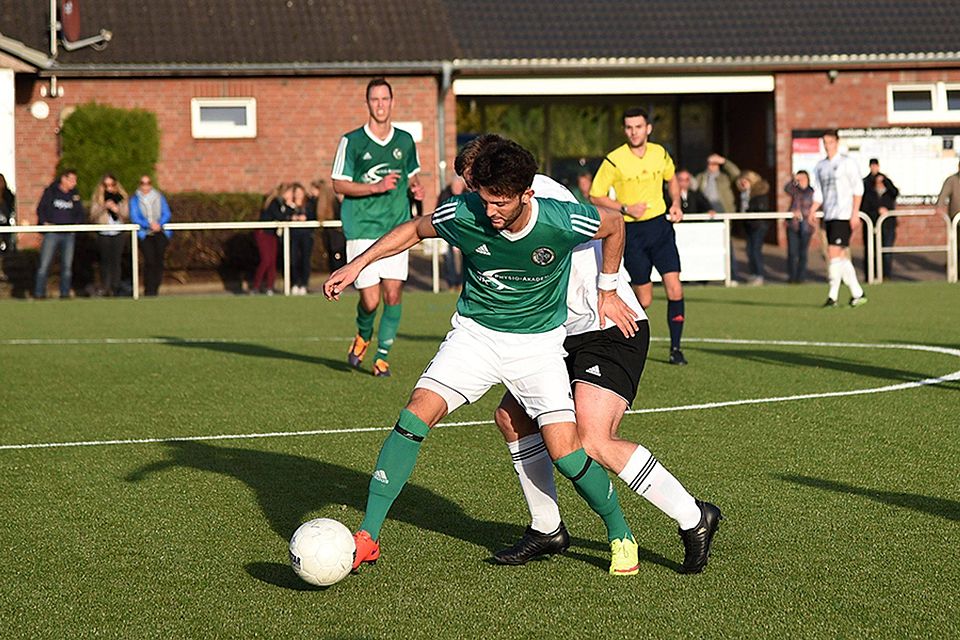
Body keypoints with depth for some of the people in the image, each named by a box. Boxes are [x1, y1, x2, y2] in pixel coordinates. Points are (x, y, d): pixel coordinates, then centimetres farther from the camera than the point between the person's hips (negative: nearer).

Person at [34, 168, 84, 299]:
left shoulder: (75, 195, 10)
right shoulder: (50, 192, 2)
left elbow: (81, 213, 15)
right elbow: (40, 209, 4)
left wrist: (76, 224, -2)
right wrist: (44, 222, -9)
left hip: (69, 234, 3)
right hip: (52, 233, -3)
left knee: (67, 266, 4)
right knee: (44, 265, -6)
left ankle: (65, 293, 11)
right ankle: (39, 294, -3)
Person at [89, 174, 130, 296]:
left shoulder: (122, 197, 9)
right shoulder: (98, 197, 6)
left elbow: (127, 216, 7)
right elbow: (93, 216, -2)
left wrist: (117, 210, -11)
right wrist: (104, 207, -15)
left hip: (119, 233, 0)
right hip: (103, 234, 0)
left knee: (116, 261, -4)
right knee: (105, 261, -4)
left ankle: (115, 288, -2)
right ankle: (104, 288, -1)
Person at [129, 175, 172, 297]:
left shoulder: (159, 197, 15)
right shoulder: (135, 199, 9)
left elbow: (166, 214, 6)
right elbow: (134, 217, -2)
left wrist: (159, 224, -13)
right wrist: (149, 224, -16)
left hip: (160, 231, 2)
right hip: (144, 234, -2)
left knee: (159, 260, -10)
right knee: (150, 260, -17)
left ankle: (155, 289, -2)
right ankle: (149, 290, -13)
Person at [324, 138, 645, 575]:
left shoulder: (563, 223, -23)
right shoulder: (462, 215, -18)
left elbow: (614, 225, 0)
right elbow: (415, 230, 4)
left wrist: (608, 292, 8)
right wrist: (358, 264, -2)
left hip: (539, 342, -2)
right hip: (475, 333, 2)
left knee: (563, 450, -14)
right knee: (416, 414, -18)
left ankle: (620, 535, 14)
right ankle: (367, 537, -12)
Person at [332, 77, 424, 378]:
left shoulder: (405, 141, 9)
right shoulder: (351, 141, -3)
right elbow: (338, 184, -4)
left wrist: (416, 187, 1)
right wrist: (377, 187, -16)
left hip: (396, 227, 3)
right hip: (362, 229, -3)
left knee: (393, 294, -5)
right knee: (370, 299, -7)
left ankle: (383, 355, 11)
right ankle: (363, 336, 27)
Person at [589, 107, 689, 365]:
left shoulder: (660, 153, 2)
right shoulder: (614, 160, -11)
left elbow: (671, 179, 22)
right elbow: (596, 196, -5)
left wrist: (676, 205, 7)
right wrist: (626, 209, -16)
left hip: (661, 225, 3)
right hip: (632, 231, -3)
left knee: (674, 288, -9)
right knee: (644, 299, 0)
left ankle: (675, 348, 0)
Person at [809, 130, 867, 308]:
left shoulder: (847, 162, -3)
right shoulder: (820, 166, 15)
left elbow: (858, 188, -4)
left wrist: (855, 214, -11)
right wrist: (812, 211, -1)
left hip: (843, 215, -7)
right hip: (829, 216, 7)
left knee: (834, 252, -15)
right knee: (842, 255, 7)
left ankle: (833, 295, -12)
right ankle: (857, 293, 14)